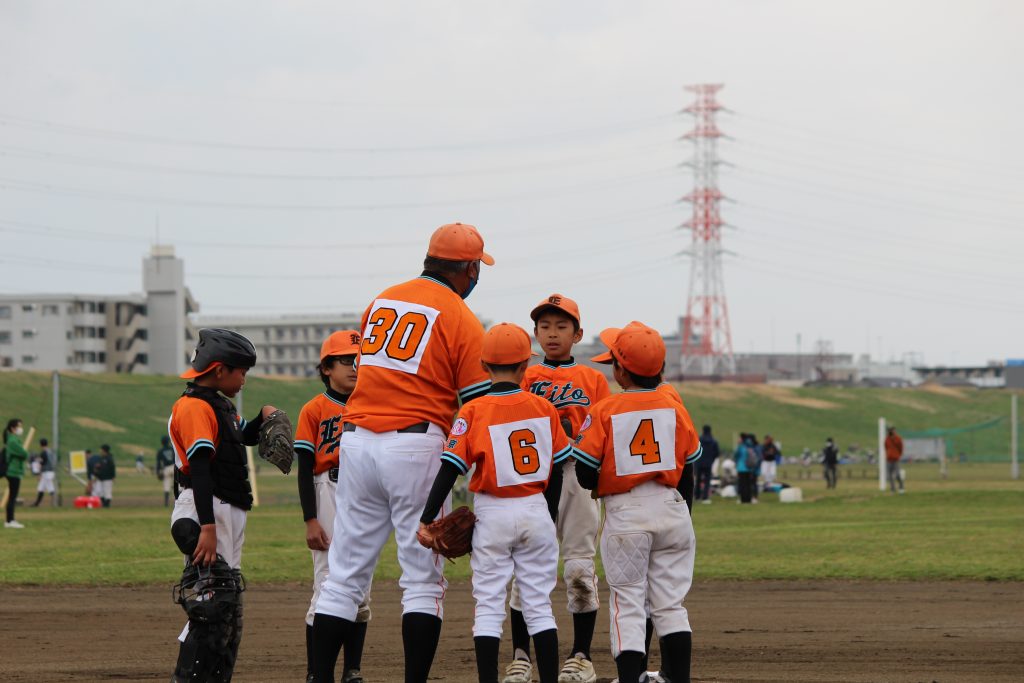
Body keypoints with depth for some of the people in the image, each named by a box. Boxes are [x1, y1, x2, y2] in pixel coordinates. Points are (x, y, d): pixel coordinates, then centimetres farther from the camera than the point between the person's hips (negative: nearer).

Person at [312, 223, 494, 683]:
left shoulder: (382, 301, 14)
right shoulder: (462, 320, -3)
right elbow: (478, 404, -4)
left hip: (356, 439, 5)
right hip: (415, 447, -5)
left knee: (345, 574, 7)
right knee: (422, 578, 1)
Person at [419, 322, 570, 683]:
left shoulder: (474, 411, -9)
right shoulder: (544, 408, 0)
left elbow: (450, 469, -13)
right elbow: (556, 470, 7)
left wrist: (427, 519, -10)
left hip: (492, 515, -2)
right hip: (535, 512, 2)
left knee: (488, 605, 3)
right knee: (539, 605, 8)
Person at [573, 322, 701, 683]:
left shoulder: (604, 412, -7)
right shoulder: (675, 409, 3)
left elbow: (586, 476, -8)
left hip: (624, 516, -3)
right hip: (671, 511, 3)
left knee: (628, 604, 1)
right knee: (670, 604, 9)